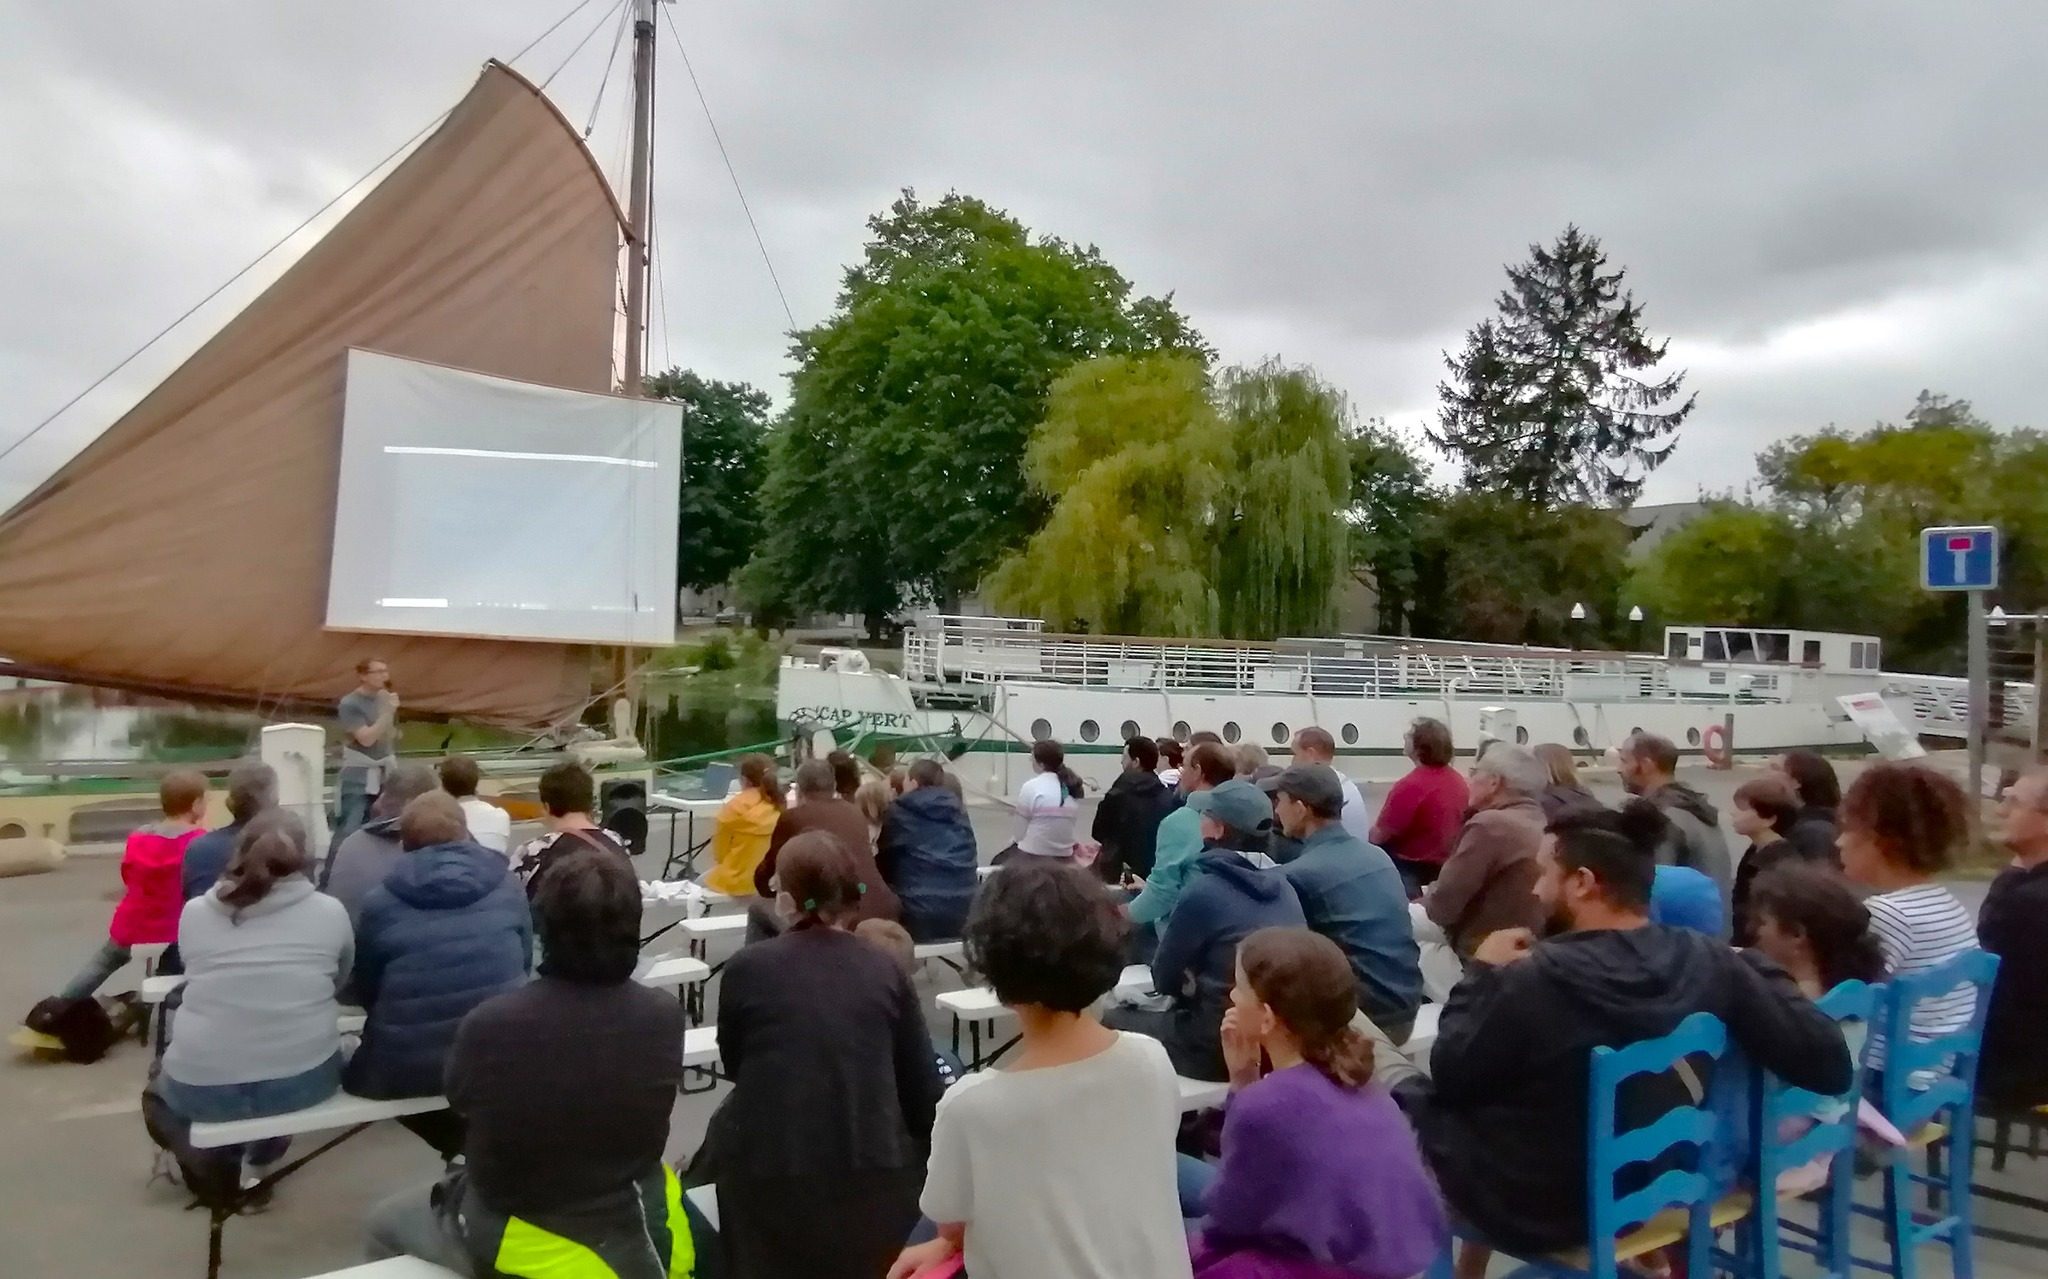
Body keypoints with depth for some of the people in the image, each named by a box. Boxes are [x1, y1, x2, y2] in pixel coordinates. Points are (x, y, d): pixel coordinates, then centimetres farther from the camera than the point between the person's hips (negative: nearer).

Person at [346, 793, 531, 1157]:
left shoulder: (380, 902, -5)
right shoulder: (507, 884, 0)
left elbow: (364, 990, 7)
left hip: (408, 1069, -2)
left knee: (359, 1069, 29)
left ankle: (461, 1146, 18)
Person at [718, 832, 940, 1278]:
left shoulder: (746, 968, -4)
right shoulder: (885, 970, 0)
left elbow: (731, 1065, 12)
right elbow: (923, 1090, 2)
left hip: (773, 1178, -1)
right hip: (878, 1176, 2)